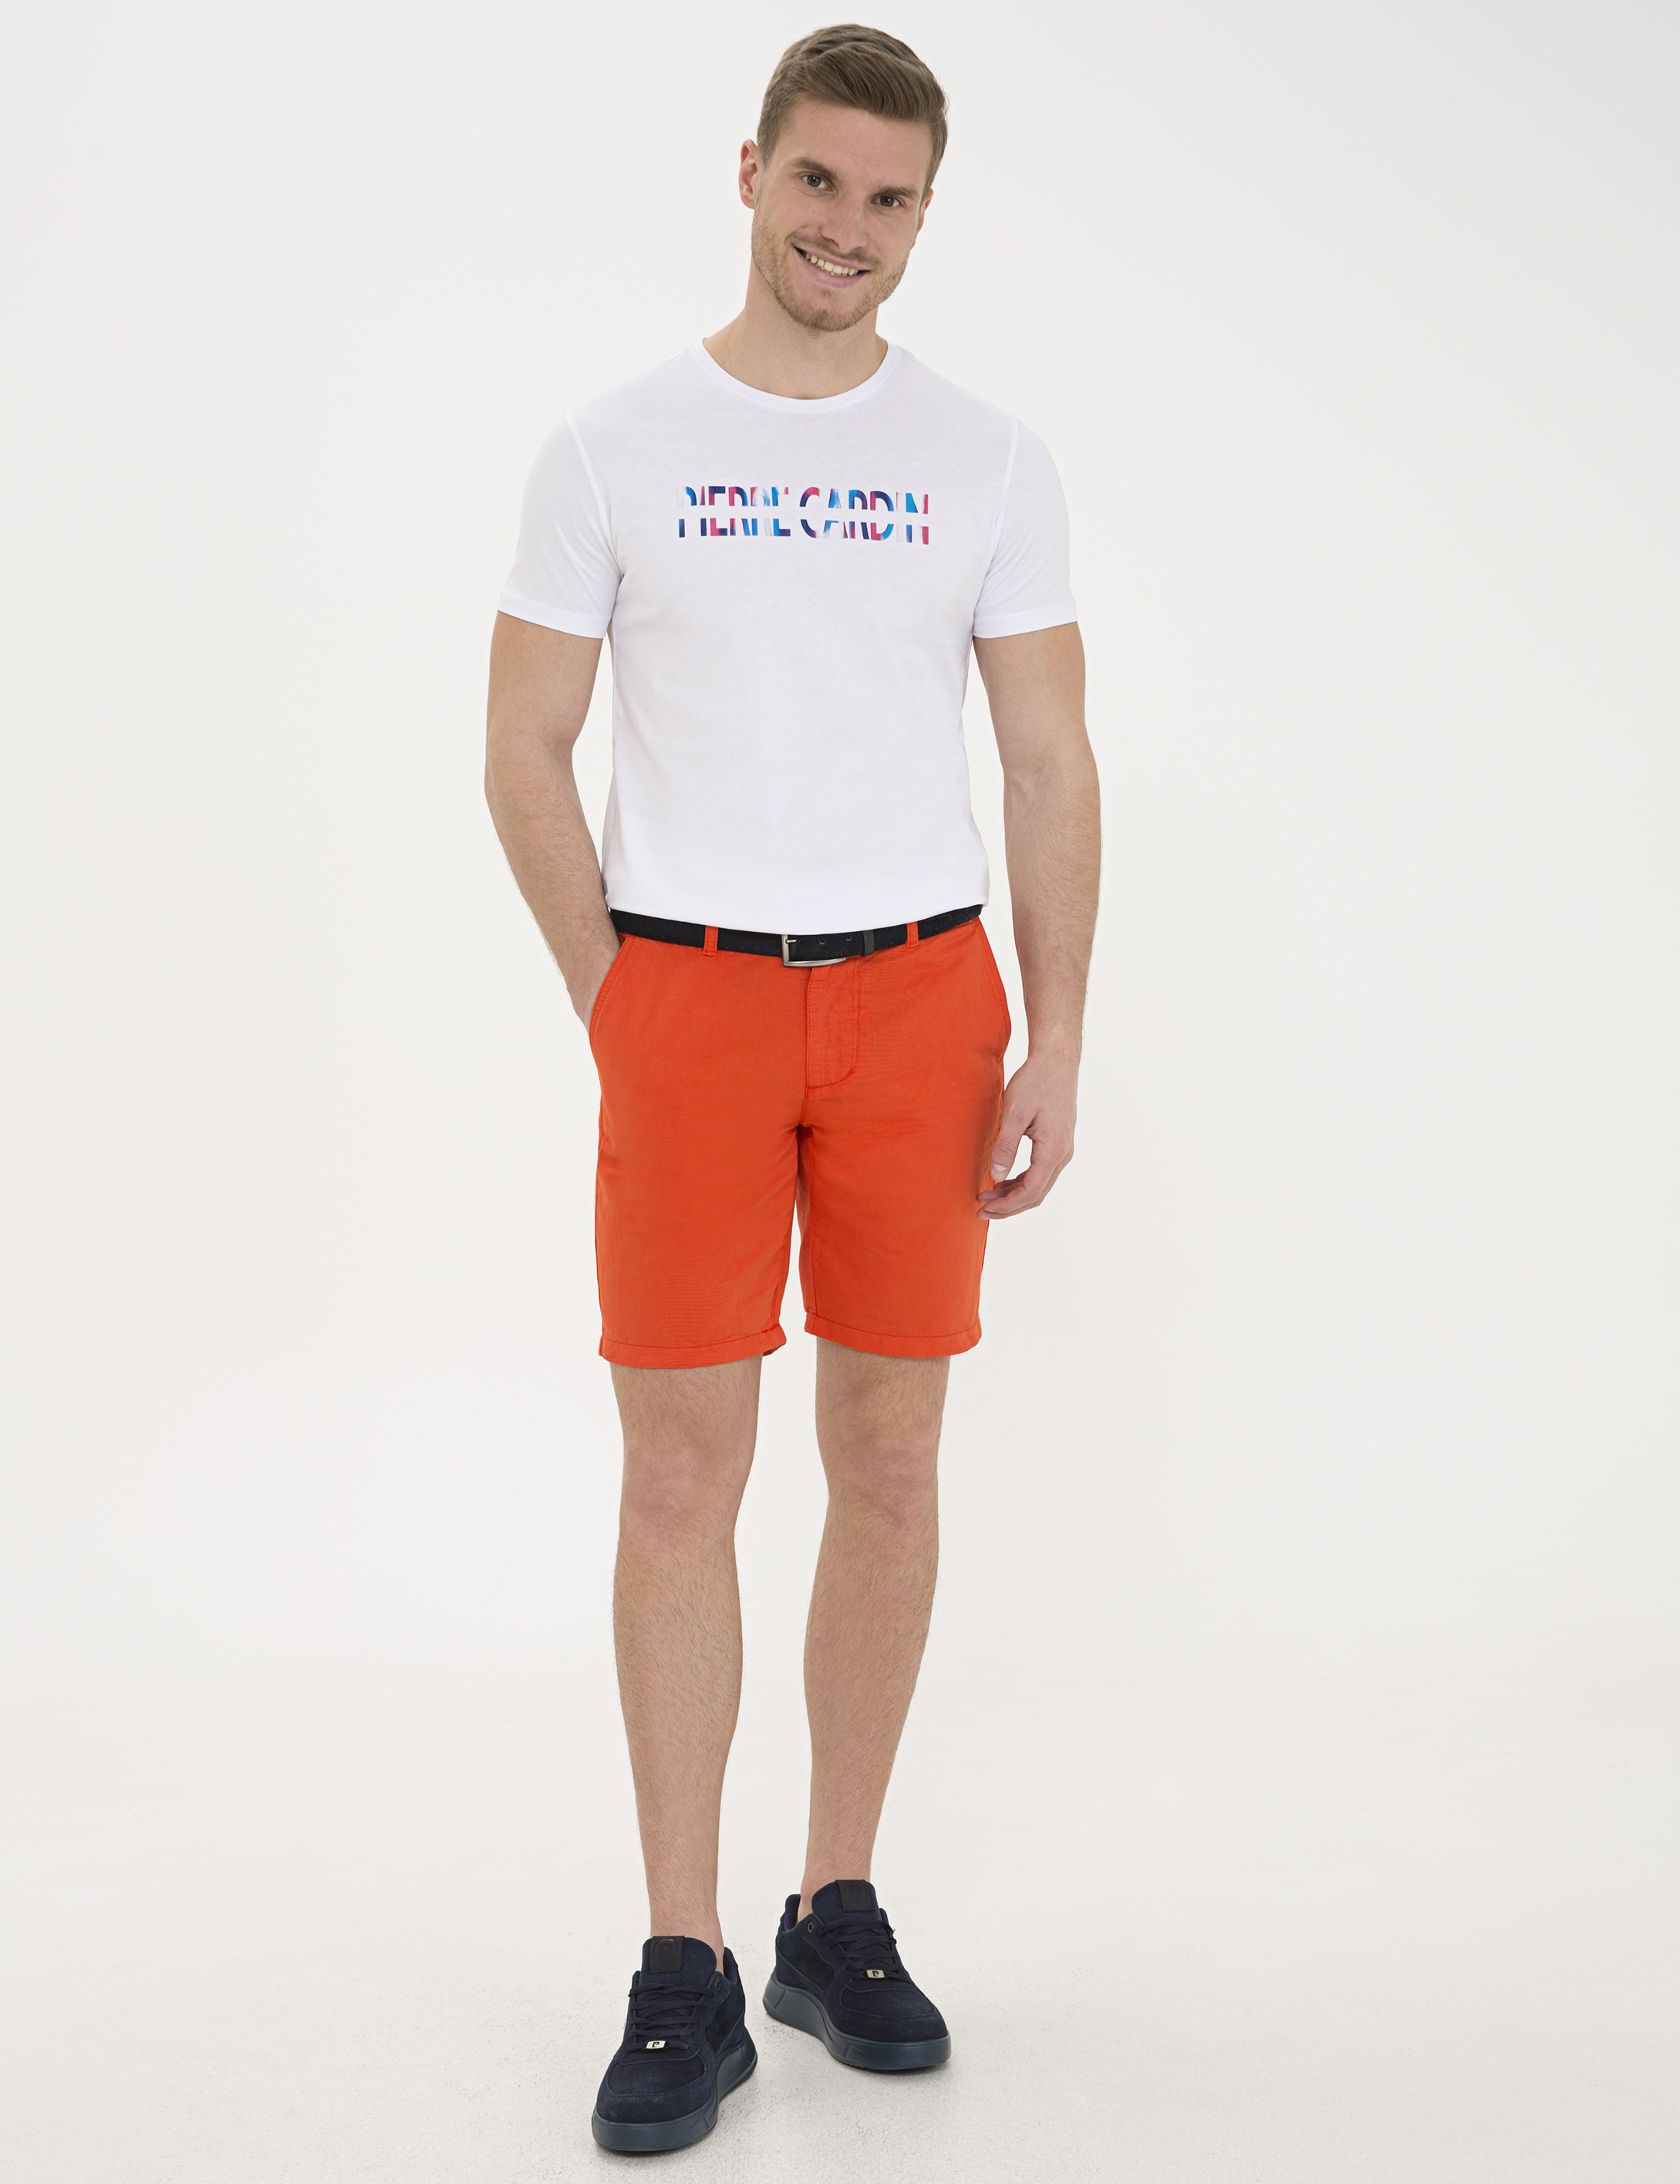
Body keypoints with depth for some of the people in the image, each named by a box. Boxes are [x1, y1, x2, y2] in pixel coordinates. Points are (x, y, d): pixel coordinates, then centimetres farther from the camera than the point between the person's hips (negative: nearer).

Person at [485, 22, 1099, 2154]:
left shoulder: (989, 462, 7)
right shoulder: (611, 450, 2)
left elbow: (1051, 767, 6)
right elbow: (526, 754, 4)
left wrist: (1054, 1053, -1)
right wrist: (616, 1006, -2)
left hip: (920, 997, 2)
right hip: (687, 997, -2)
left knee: (888, 1459, 6)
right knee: (684, 1472, -3)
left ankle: (837, 1918, 21)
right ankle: (684, 1972, 8)